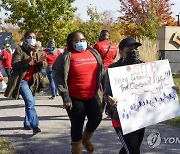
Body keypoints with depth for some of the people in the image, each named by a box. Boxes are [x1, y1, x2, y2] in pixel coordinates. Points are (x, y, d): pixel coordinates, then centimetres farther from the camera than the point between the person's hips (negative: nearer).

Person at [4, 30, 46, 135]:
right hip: (22, 80, -6)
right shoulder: (20, 50, -4)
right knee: (30, 102, -17)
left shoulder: (36, 51, 13)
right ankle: (35, 126, -19)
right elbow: (14, 64, -15)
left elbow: (38, 69, 12)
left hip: (32, 81, 6)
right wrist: (28, 60, -28)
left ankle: (27, 123, 25)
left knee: (31, 103, 9)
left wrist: (40, 62, -11)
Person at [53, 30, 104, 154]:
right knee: (77, 125, 4)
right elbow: (58, 77, -12)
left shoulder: (93, 53, 8)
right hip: (75, 98, -5)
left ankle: (86, 139, 37)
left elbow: (101, 70, 20)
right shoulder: (66, 57, -9)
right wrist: (65, 97, -15)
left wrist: (100, 84, 13)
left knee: (97, 118, 7)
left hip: (92, 95, 5)